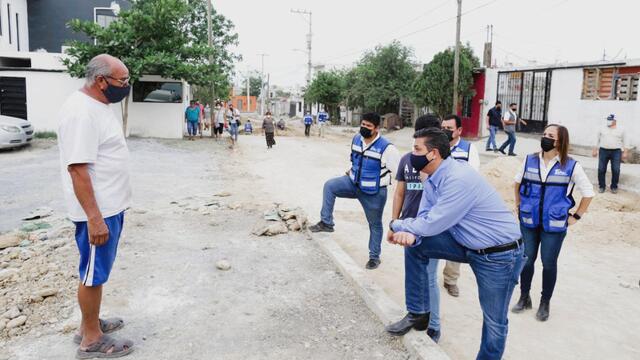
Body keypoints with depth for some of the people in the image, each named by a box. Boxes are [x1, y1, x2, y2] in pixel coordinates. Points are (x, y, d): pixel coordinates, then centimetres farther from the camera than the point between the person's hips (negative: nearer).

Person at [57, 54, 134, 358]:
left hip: (110, 206, 10)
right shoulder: (81, 112, -21)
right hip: (97, 211, -10)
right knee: (94, 273, 3)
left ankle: (91, 323, 35)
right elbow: (77, 168, -25)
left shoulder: (97, 105, 10)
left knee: (98, 272, 20)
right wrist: (94, 218, -26)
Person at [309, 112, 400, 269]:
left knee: (375, 224, 10)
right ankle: (326, 222, -4)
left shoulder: (386, 147, -23)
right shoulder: (356, 139, -2)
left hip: (373, 193, -5)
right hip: (353, 183, 5)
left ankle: (374, 257, 28)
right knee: (329, 186, -15)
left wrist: (383, 182, -13)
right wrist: (353, 171, 10)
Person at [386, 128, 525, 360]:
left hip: (500, 255, -8)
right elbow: (424, 219, 1)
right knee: (415, 244, -3)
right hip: (467, 245, 8)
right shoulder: (432, 181, 1)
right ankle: (418, 313, 10)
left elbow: (432, 224, -26)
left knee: (494, 321, 3)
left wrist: (396, 226, -10)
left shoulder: (459, 179, -28)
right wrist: (409, 234, -22)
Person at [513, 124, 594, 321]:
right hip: (528, 222, 2)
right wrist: (518, 204, 12)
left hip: (554, 225, -2)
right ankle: (524, 298, 28)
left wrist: (576, 216, 1)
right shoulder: (530, 160, -1)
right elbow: (518, 181, 17)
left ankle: (545, 303, 27)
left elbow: (588, 192, 1)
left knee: (549, 264, 8)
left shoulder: (571, 166, -9)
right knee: (526, 260, 10)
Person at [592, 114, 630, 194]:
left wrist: (625, 152, 2)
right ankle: (601, 186, 10)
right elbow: (597, 140, 12)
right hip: (603, 151, 1)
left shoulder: (621, 131, 7)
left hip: (616, 152, -1)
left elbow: (625, 142, 9)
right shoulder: (601, 129, 8)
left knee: (616, 170, -3)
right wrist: (595, 150, 6)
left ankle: (614, 187, 9)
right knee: (601, 170, -1)